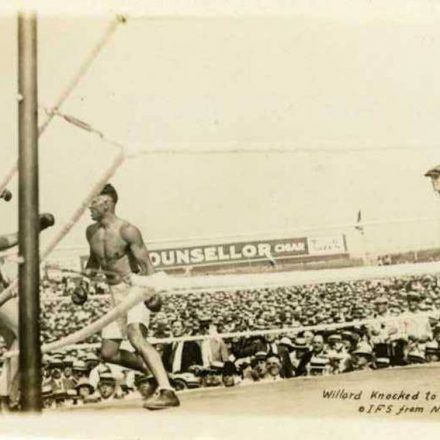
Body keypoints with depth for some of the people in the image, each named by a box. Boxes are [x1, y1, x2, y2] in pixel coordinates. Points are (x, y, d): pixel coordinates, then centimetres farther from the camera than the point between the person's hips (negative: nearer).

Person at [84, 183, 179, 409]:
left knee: (135, 337, -31)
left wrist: (152, 291, -29)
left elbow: (146, 263, -17)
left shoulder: (127, 231, -13)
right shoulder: (91, 232, 10)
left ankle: (167, 392, -35)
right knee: (108, 353, 6)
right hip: (116, 296, 8)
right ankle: (155, 370, 24)